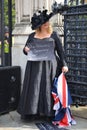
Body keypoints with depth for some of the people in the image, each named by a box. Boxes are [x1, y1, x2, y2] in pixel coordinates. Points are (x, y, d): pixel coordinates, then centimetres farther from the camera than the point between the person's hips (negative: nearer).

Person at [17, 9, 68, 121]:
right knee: (33, 88, 0)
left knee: (48, 88, -1)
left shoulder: (53, 35, 3)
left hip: (49, 66, -2)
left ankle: (49, 111, 8)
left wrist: (64, 64, -4)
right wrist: (25, 50, -9)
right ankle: (32, 111, 8)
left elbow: (60, 50, 3)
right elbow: (26, 50, 15)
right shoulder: (32, 36, 9)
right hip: (34, 67, 2)